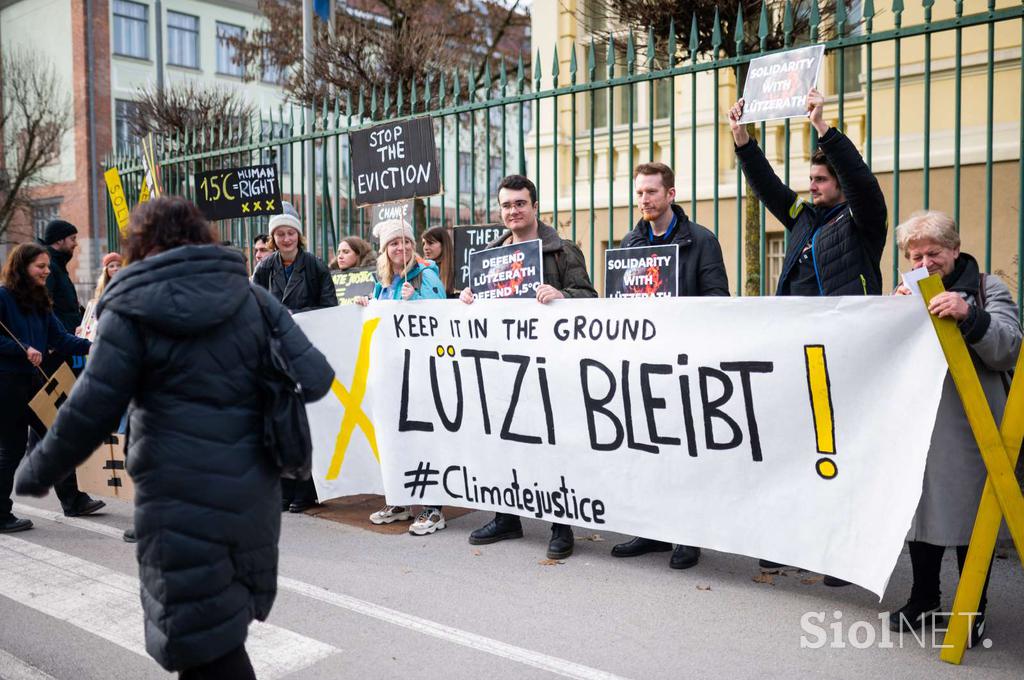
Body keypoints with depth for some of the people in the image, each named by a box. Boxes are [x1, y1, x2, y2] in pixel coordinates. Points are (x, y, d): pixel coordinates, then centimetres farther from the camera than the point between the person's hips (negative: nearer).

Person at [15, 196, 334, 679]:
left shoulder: (132, 309, -8)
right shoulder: (251, 297, 4)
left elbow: (90, 411, -9)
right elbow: (314, 378, -2)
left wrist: (36, 472, 6)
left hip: (180, 494, -5)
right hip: (250, 489, 6)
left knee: (207, 639, 6)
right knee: (224, 614, 26)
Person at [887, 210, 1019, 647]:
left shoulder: (987, 288, 3)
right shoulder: (908, 294, 14)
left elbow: (1008, 351, -9)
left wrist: (968, 315, -23)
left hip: (969, 427, -4)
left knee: (968, 515, 2)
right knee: (920, 509, 11)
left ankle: (972, 610, 19)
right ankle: (923, 599, 27)